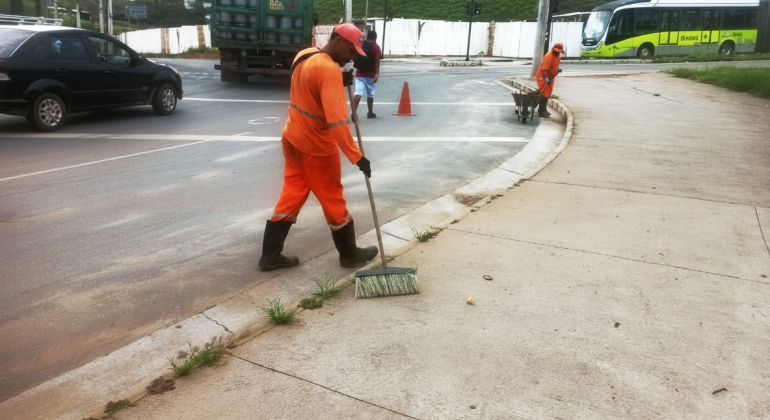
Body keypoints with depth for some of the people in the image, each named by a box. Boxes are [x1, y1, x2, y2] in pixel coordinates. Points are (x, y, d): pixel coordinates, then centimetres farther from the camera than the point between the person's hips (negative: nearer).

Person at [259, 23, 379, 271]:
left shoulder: (304, 55, 5)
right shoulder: (330, 70, -24)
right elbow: (336, 120, -32)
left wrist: (340, 83, 5)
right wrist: (356, 156, -31)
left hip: (293, 139, 8)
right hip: (316, 147, -8)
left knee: (291, 196, 14)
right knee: (333, 202, 7)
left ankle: (270, 255, 18)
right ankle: (350, 254, 23)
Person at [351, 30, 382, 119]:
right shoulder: (375, 47, -2)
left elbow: (355, 59, 19)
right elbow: (377, 61, -14)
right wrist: (377, 74, -18)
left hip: (359, 74, 2)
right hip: (371, 75, -2)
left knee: (358, 93, -11)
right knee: (370, 94, 14)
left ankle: (353, 113, -26)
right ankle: (370, 112, 27)